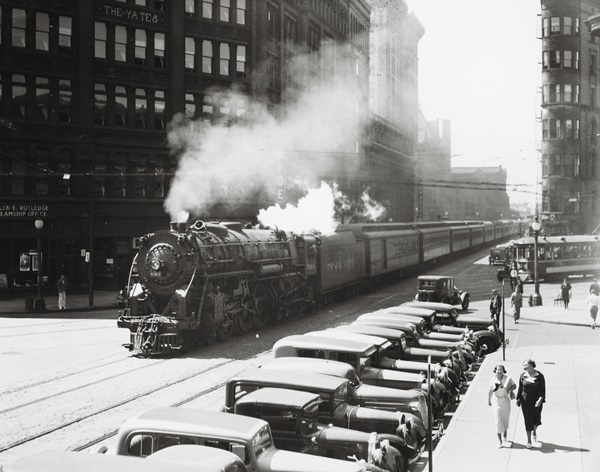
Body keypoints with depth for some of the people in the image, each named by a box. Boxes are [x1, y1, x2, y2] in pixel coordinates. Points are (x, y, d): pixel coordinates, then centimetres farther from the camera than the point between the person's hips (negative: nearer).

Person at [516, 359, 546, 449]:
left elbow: (542, 389, -9)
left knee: (536, 418, 11)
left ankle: (534, 431, 46)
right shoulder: (523, 376, -4)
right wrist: (518, 399, 6)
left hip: (536, 402, 0)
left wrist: (540, 399, -19)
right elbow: (520, 388, 4)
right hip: (526, 401, 0)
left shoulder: (540, 376, -9)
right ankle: (529, 440, 12)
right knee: (528, 420, 1)